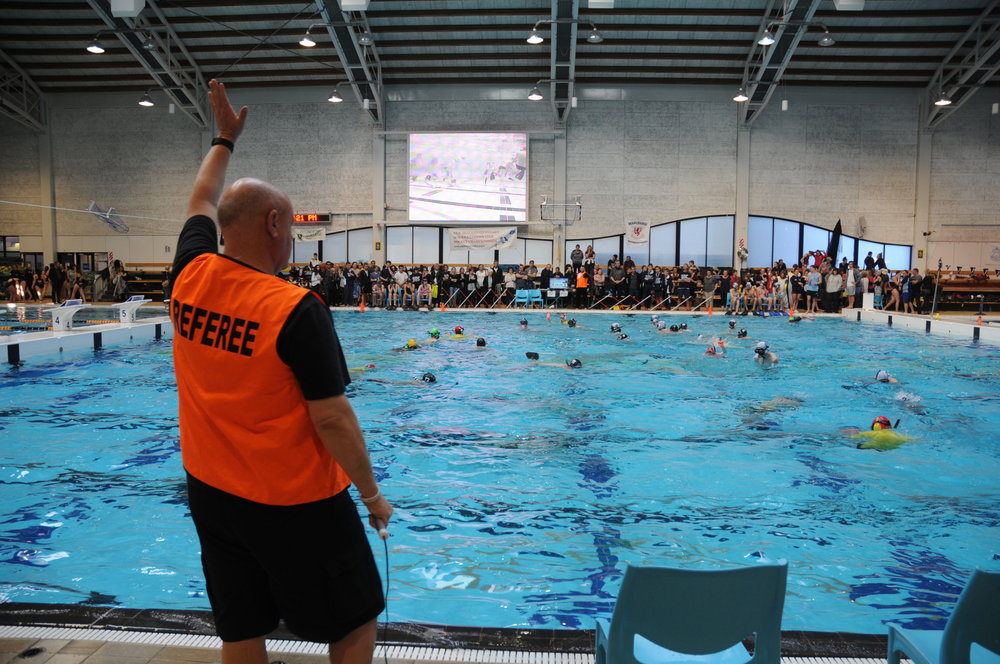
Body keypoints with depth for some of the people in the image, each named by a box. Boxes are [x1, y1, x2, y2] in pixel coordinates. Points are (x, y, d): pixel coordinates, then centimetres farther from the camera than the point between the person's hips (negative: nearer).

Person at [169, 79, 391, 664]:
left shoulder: (190, 277, -4)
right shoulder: (298, 310, -22)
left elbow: (202, 203, 16)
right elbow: (333, 420, -21)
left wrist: (225, 140, 30)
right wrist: (372, 494, -8)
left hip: (211, 490, 7)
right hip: (296, 504, -6)